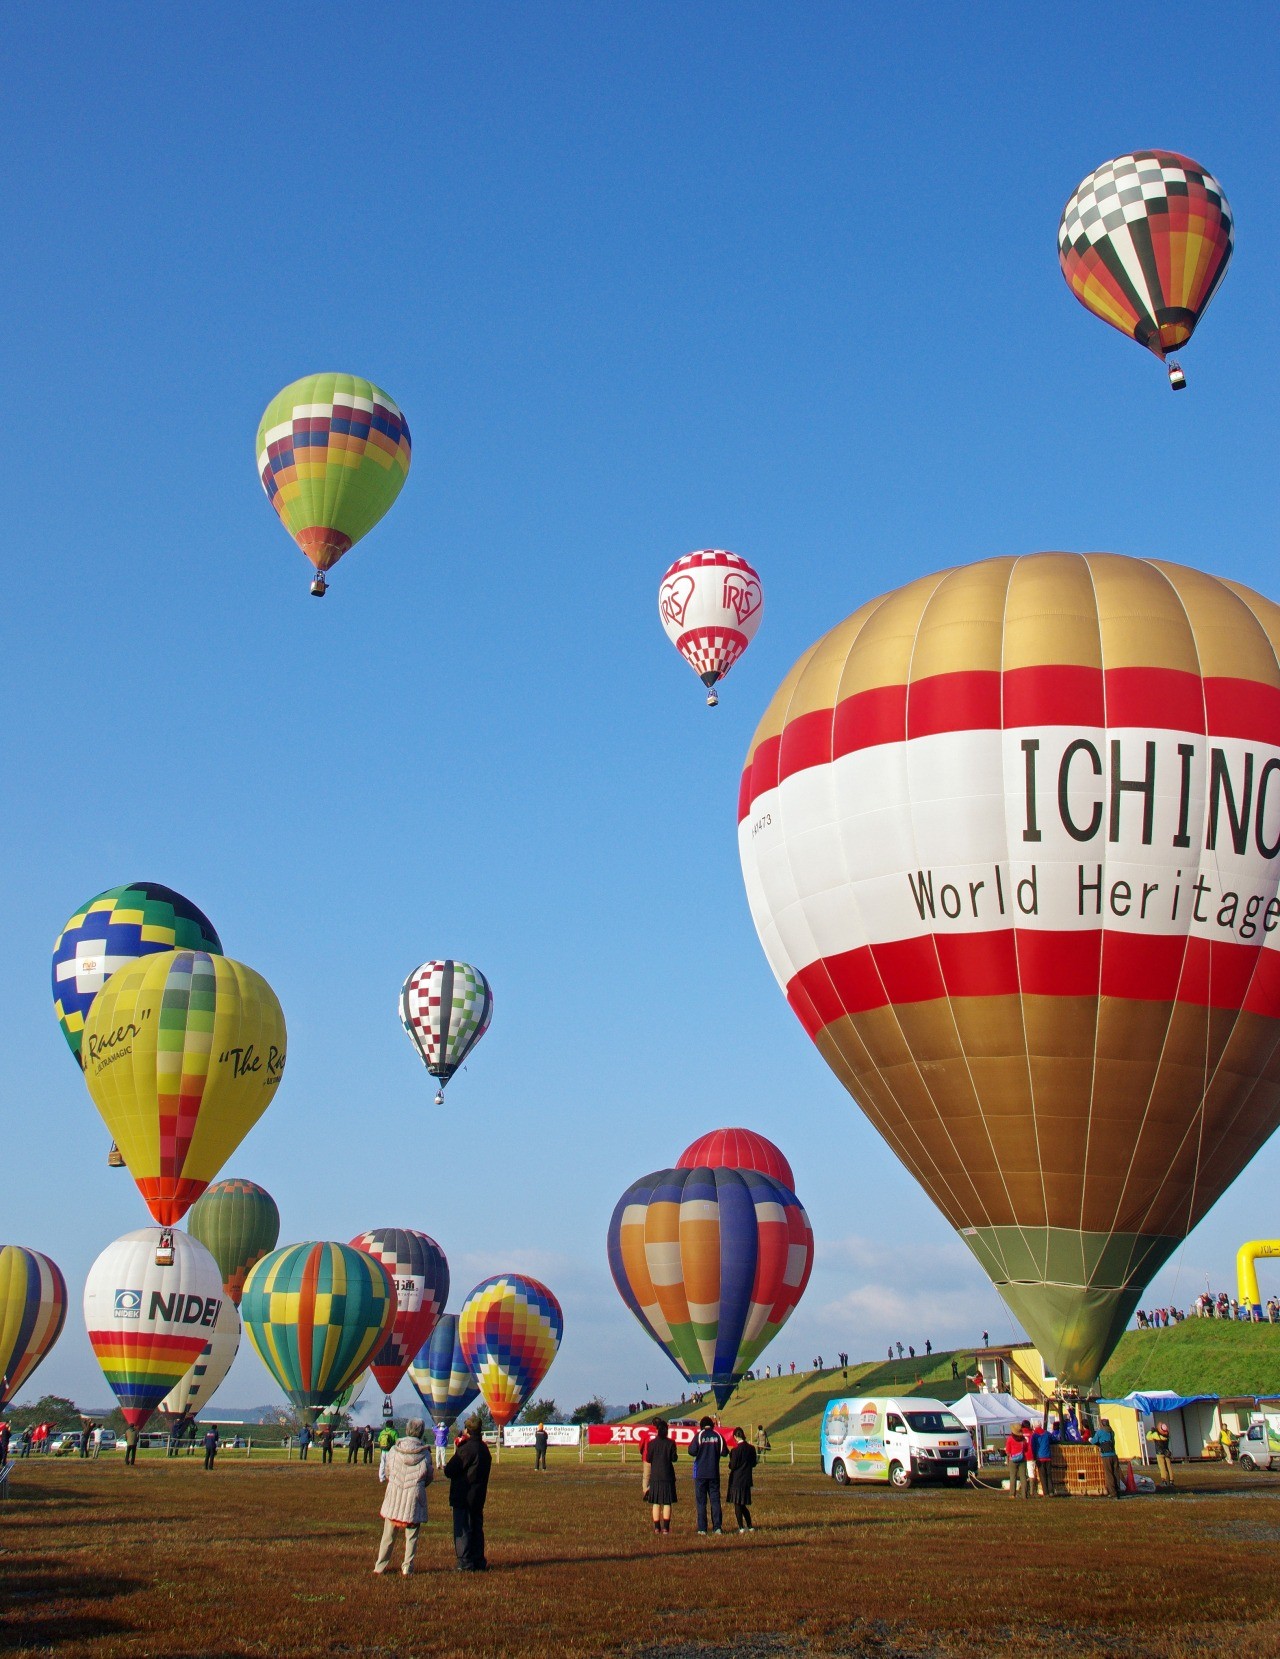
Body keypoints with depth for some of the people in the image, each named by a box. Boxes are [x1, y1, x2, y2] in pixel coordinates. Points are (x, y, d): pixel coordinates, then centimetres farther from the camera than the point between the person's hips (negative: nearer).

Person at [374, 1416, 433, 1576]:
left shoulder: (394, 1450, -5)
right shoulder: (425, 1454, -8)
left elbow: (387, 1472, 6)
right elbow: (429, 1476, 1)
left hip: (394, 1497, 2)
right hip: (414, 1498, -2)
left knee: (388, 1535, 13)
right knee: (411, 1536, 9)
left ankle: (380, 1566, 18)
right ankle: (407, 1568, 5)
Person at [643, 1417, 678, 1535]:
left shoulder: (651, 1443, -1)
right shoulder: (671, 1443, -4)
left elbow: (648, 1460, 1)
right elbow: (674, 1458, -2)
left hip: (655, 1476, 1)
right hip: (668, 1476, -1)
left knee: (656, 1503, 6)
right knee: (667, 1503, 3)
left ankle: (657, 1527, 4)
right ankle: (666, 1527, -3)